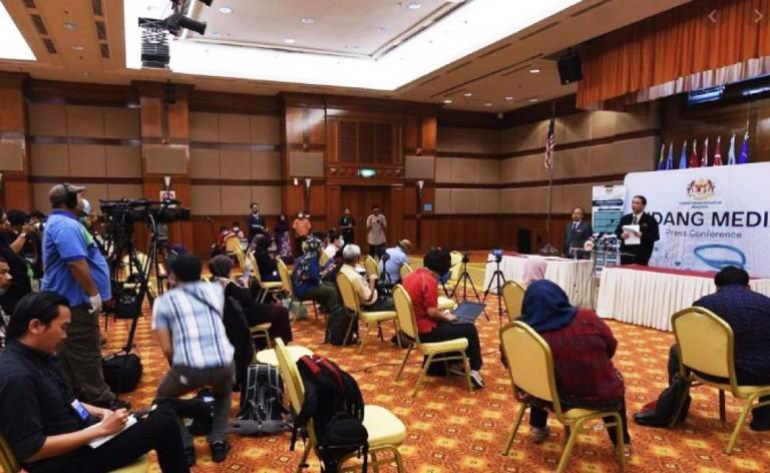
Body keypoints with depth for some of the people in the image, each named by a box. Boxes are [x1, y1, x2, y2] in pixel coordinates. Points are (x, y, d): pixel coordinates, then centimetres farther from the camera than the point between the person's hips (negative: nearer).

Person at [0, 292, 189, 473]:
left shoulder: (40, 356, 3)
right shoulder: (16, 377, -26)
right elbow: (30, 450, -26)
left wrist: (101, 412, 2)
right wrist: (101, 430, -22)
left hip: (80, 433, 9)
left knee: (164, 412, 9)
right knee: (164, 423, -11)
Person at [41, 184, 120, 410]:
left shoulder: (61, 222, 17)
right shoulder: (66, 226, -19)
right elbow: (77, 263, -27)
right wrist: (93, 293, -21)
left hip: (68, 298, 11)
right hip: (75, 300, -11)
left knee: (71, 350, 16)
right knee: (85, 351, -5)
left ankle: (77, 395, 26)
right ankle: (99, 399, 1)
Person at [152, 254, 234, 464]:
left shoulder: (164, 301, 10)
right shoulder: (216, 289, 19)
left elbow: (167, 349, 5)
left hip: (188, 368, -2)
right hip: (224, 364, 3)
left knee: (164, 397, 31)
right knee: (224, 391, 38)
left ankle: (185, 447, 20)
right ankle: (219, 442, 26)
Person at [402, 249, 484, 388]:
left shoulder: (411, 276, 6)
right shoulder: (429, 280, -21)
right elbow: (431, 312, -23)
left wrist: (441, 314, 16)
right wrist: (445, 317, -4)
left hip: (414, 328, 9)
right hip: (426, 331, -9)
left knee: (446, 324, 30)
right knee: (470, 330, 4)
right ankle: (474, 369, 14)